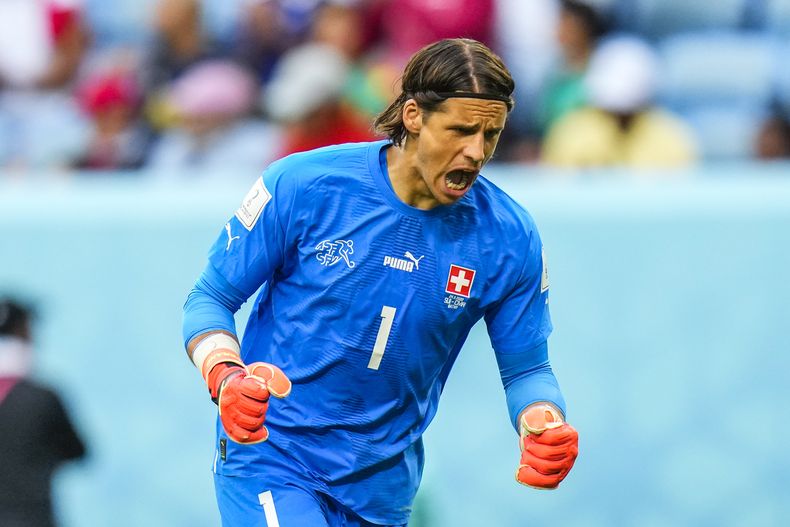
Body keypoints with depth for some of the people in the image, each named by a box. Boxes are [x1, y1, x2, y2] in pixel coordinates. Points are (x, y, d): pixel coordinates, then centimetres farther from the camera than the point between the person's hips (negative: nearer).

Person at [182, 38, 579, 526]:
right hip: (269, 458, -4)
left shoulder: (510, 238, -7)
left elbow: (526, 367, 3)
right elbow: (209, 298, -5)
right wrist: (226, 378, -24)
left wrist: (544, 425, -19)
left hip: (383, 485, 4)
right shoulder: (301, 185, -13)